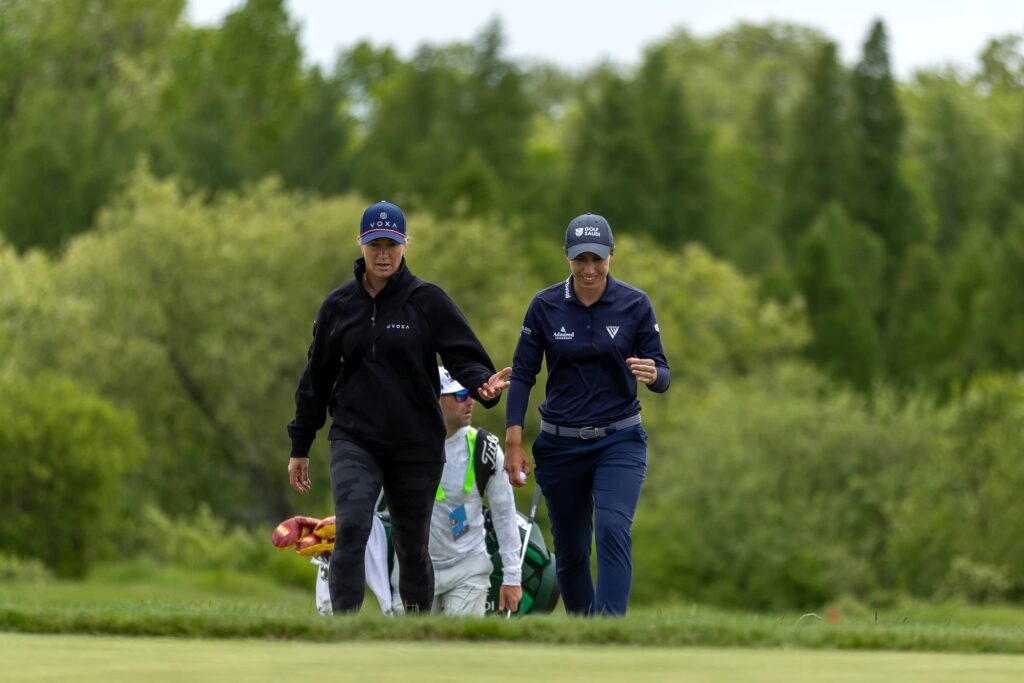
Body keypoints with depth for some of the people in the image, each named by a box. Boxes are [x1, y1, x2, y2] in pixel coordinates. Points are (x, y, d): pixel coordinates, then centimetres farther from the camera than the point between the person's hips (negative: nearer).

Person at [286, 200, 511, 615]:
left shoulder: (428, 301, 0)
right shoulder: (339, 305, 7)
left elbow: (464, 356, -7)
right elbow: (317, 378, 14)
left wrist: (483, 384, -31)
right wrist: (300, 447, 16)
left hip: (417, 447, 0)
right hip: (354, 443, 0)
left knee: (412, 546, 10)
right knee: (351, 529, -21)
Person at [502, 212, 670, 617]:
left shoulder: (635, 305, -4)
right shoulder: (545, 306, -3)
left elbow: (661, 374, -2)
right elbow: (522, 374, 0)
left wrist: (653, 375, -27)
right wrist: (513, 443, -7)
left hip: (619, 441, -2)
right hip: (560, 444, 2)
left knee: (612, 529, -22)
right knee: (570, 551, 8)